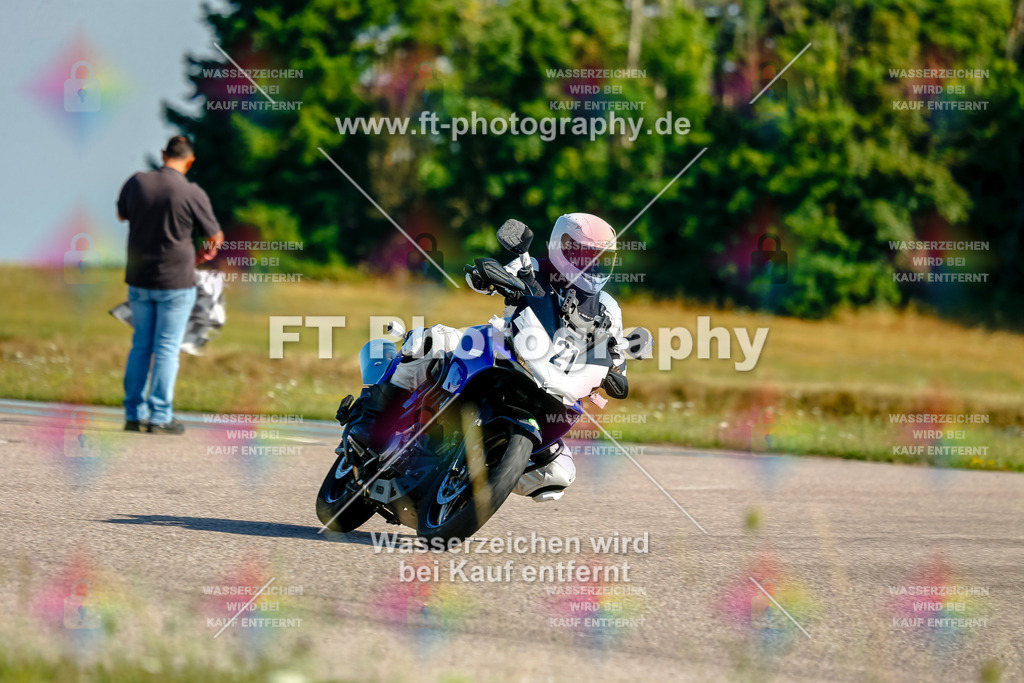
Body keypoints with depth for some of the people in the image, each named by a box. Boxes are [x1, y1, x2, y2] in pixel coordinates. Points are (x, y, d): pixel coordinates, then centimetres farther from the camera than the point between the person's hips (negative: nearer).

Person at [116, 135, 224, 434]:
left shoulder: (136, 182, -4)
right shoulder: (192, 193, -15)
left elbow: (121, 215, 16)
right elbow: (215, 238, -3)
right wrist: (205, 253, 18)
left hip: (138, 279, 4)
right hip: (176, 282, -4)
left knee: (140, 346, 13)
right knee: (166, 349, 2)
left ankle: (134, 414, 15)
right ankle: (160, 417, 2)